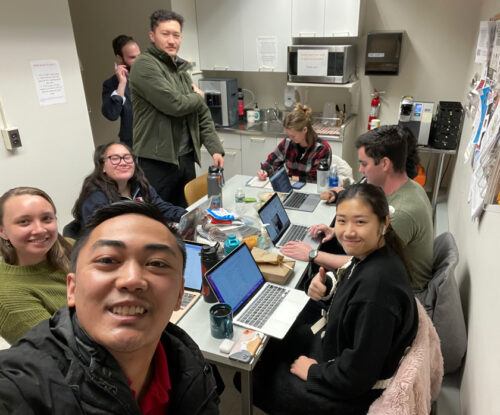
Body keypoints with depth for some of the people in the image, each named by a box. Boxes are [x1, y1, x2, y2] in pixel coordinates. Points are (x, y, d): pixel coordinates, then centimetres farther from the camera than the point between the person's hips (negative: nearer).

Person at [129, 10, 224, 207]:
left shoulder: (182, 69, 16)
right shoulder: (144, 65, -9)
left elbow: (202, 114, 14)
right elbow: (174, 104, -21)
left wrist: (215, 148, 2)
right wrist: (198, 97, 0)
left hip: (186, 159, 7)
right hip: (156, 162, -7)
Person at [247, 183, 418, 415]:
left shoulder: (377, 284, -36)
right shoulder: (370, 256, -10)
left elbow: (357, 375, -29)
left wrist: (313, 371, -13)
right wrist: (325, 290, -12)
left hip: (354, 388, -8)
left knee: (249, 379, 9)